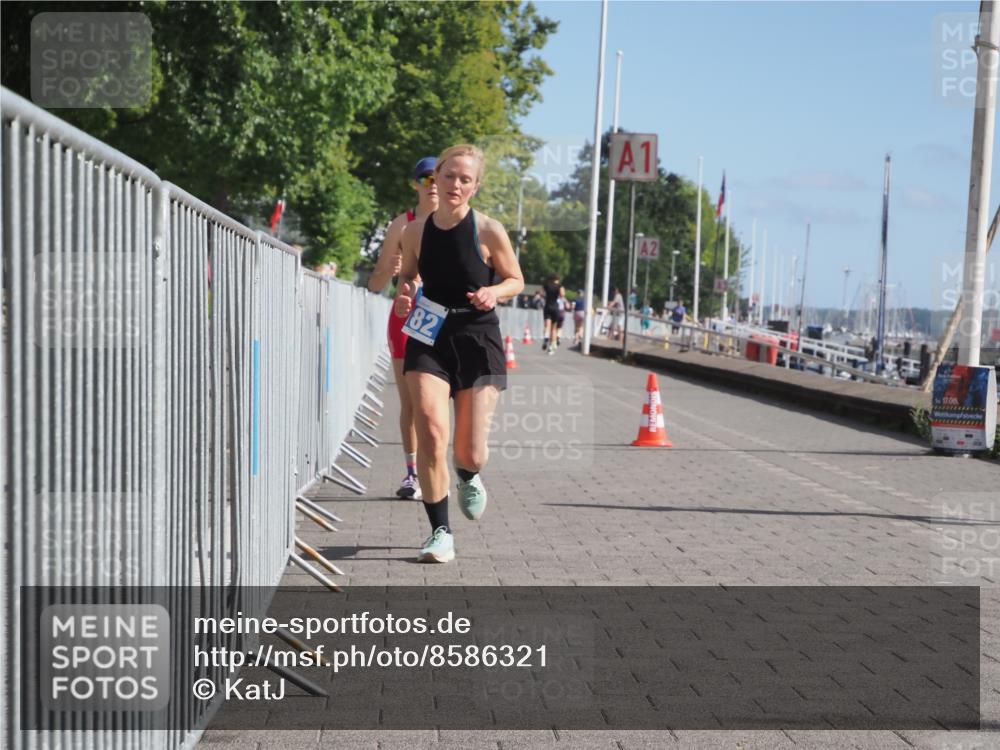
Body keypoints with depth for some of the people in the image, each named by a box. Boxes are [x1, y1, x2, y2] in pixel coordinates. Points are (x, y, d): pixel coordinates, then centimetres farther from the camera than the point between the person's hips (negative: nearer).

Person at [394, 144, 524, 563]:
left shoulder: (489, 231, -8)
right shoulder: (415, 231, 0)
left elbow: (516, 280, 4)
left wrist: (494, 292, -17)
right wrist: (403, 296, -5)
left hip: (477, 339, -1)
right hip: (428, 337, 1)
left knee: (470, 450, 0)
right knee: (430, 430, -17)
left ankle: (469, 477, 41)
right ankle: (440, 532, -4)